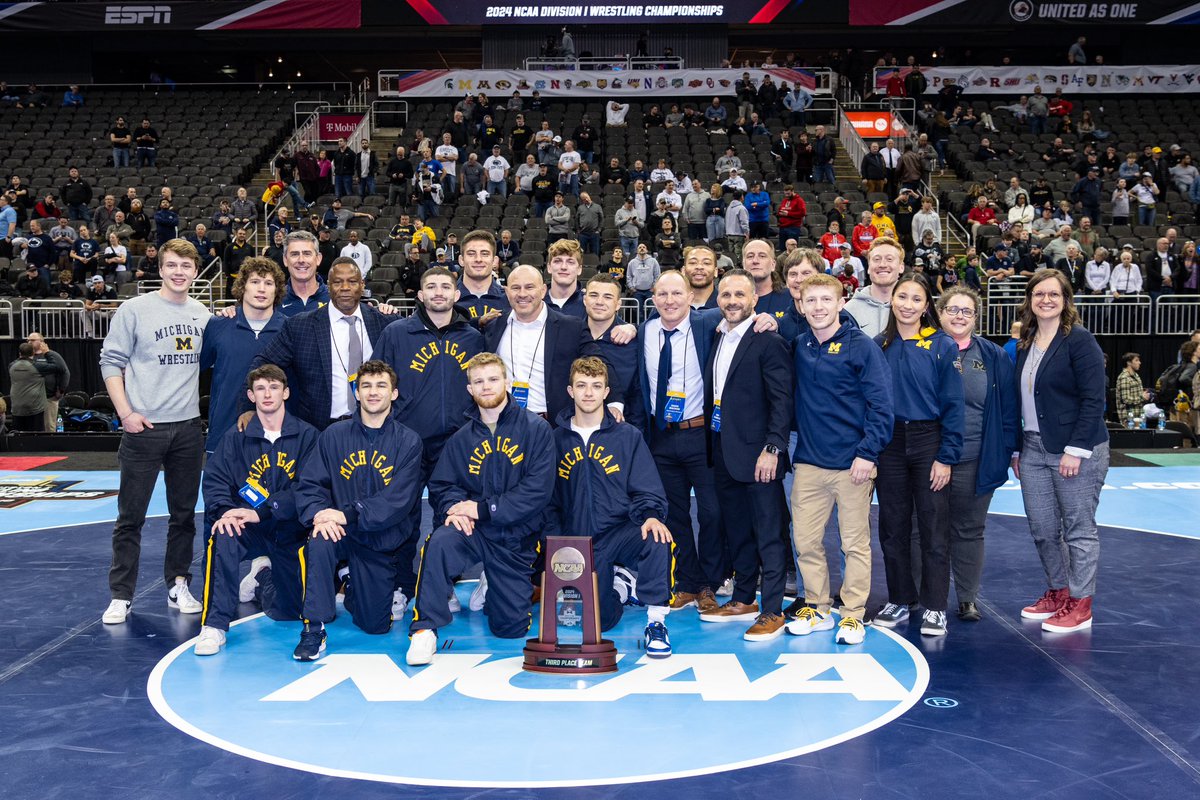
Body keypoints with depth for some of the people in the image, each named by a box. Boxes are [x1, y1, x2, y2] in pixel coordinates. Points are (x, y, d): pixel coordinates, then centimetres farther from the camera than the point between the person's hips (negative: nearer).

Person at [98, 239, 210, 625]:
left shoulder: (202, 314, 8)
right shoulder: (134, 310, -4)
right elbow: (111, 361, -3)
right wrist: (125, 412, -10)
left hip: (188, 427, 4)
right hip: (144, 428, -4)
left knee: (184, 513, 11)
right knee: (131, 516, 2)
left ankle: (178, 586, 22)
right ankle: (121, 596, 11)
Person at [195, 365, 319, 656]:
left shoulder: (306, 435, -4)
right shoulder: (235, 436, 2)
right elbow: (215, 481, -5)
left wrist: (261, 511, -25)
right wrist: (224, 512, -27)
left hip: (290, 531, 0)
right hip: (248, 528, 0)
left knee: (288, 611, -4)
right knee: (223, 536, -35)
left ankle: (263, 577, 33)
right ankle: (214, 625, -22)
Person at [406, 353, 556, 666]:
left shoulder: (536, 429, -5)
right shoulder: (461, 438, 8)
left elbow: (538, 490, -14)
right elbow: (441, 485, 7)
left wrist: (482, 509, -19)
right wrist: (455, 507, -18)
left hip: (516, 537, -1)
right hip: (473, 532, 2)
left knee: (510, 627, 1)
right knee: (439, 542, -34)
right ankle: (424, 630, -21)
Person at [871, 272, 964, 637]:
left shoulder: (943, 346, -4)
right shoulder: (877, 346, 4)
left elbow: (953, 405, -5)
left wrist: (946, 457, -10)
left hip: (929, 442, -3)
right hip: (888, 444, 3)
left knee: (934, 528, 2)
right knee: (892, 526, 10)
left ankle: (934, 607, 13)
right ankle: (899, 600, 23)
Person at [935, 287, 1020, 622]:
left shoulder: (994, 357, 4)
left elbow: (1008, 408, 5)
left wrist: (1005, 450, -1)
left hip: (975, 463, 1)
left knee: (969, 530, 10)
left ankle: (968, 598, 22)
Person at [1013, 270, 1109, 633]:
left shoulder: (1079, 340, -9)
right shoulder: (1025, 344, 12)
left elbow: (1093, 399, -14)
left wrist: (1076, 450, -18)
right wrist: (1017, 449, 12)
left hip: (1076, 450, -7)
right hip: (1034, 449, 7)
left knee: (1079, 529, 2)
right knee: (1042, 528, 11)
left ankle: (1079, 604, 13)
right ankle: (1057, 592, 27)